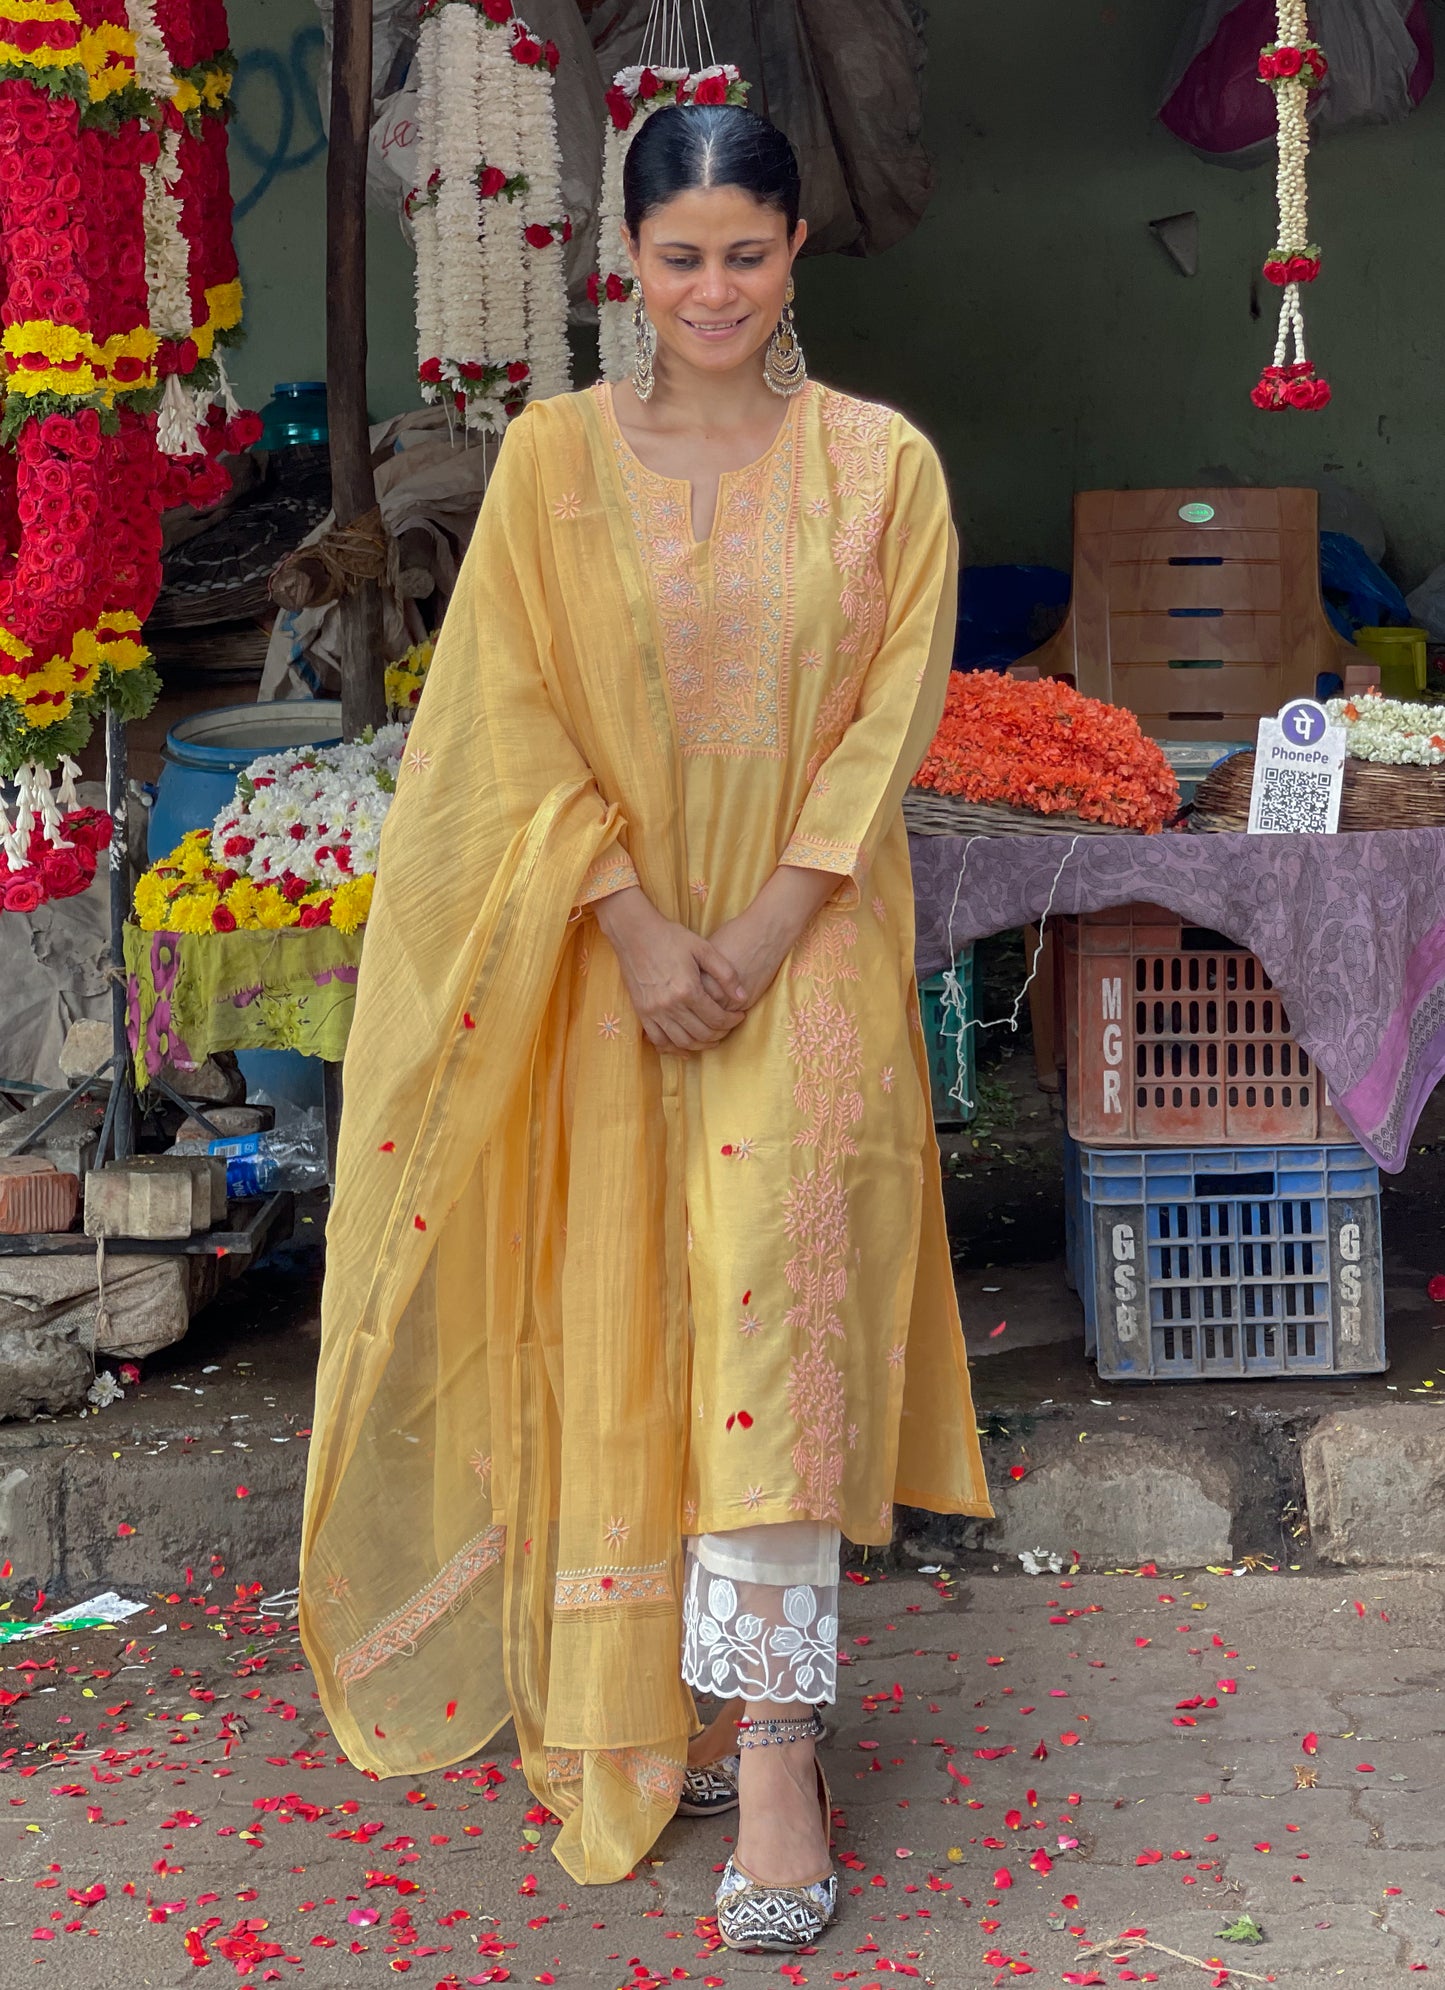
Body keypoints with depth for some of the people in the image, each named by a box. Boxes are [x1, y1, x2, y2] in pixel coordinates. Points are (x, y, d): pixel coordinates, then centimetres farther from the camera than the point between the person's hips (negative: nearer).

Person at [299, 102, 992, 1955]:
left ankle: (772, 1755, -6)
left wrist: (765, 929, -11)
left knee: (777, 1311, -10)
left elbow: (893, 710, -2)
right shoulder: (554, 455, 2)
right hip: (616, 950, 1)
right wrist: (637, 926, -11)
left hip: (809, 952, -1)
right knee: (630, 1325, 6)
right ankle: (653, 1706, 22)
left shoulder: (881, 463, 1)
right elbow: (515, 713, -2)